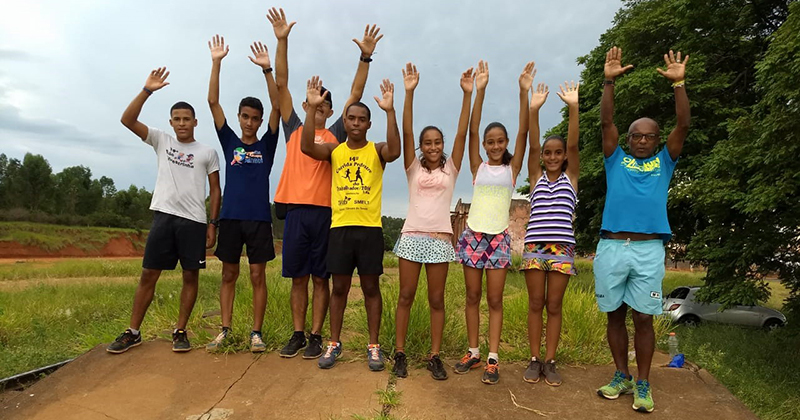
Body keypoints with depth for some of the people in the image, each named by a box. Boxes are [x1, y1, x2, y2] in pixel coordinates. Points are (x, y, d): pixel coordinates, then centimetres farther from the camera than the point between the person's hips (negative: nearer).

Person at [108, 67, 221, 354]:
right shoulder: (161, 141, 11)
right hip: (163, 216, 1)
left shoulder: (208, 153, 7)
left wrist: (213, 224, -1)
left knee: (191, 276, 2)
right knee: (148, 275, 4)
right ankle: (133, 332, 14)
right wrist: (147, 90, -8)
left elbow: (215, 190, 6)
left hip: (194, 221, -1)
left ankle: (180, 331, 14)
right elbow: (127, 120, 1)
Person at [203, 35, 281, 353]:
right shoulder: (229, 141, 10)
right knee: (229, 275, 8)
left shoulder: (267, 145, 7)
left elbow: (277, 106, -4)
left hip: (259, 218, -1)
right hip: (230, 216, 2)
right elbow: (213, 102, 3)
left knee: (258, 277, 3)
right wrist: (216, 62, -3)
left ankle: (256, 332, 10)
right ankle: (225, 330, 16)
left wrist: (267, 69, -12)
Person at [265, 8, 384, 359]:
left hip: (325, 212, -1)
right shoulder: (293, 129, 13)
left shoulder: (336, 134, 11)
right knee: (298, 277, 9)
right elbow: (281, 84, 8)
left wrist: (365, 56, -3)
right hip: (295, 210, 1)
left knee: (320, 278, 5)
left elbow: (356, 94, 5)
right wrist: (282, 41, 1)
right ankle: (298, 335, 20)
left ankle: (316, 337, 15)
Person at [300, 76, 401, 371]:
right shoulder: (334, 151, 8)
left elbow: (395, 151, -20)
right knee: (339, 287, 10)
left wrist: (390, 111, -25)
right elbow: (306, 146, -10)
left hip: (370, 228, -1)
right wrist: (312, 108, -16)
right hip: (340, 228, 2)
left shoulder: (377, 151, 3)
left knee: (371, 287, 6)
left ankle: (374, 347, 17)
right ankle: (334, 344, 22)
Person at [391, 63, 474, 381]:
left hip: (440, 239, 0)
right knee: (406, 296, 3)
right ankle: (399, 354, 13)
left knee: (436, 300, 5)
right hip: (411, 236, 0)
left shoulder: (450, 169, 9)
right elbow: (407, 132, -2)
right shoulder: (414, 169, 8)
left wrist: (467, 94, -6)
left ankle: (434, 356, 15)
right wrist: (409, 92, -11)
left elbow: (462, 133, 1)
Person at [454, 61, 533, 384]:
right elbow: (472, 130, -4)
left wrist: (524, 92, -13)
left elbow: (523, 132, -5)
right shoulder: (478, 167, 5)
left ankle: (492, 358, 9)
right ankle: (473, 352, 19)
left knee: (495, 300, 2)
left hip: (499, 238, -1)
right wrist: (480, 90, -11)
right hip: (472, 236, 1)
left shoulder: (512, 167, 5)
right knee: (473, 297, 7)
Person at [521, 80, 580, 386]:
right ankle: (534, 360, 15)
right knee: (536, 304, 5)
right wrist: (534, 110, -15)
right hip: (534, 246, 0)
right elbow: (532, 146, -3)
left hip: (562, 248, 0)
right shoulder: (536, 176, 9)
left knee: (554, 306, 5)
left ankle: (550, 361, 15)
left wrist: (573, 108, -16)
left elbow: (573, 145, -5)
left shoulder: (571, 177, 8)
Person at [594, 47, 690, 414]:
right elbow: (606, 122, 2)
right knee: (615, 315, 9)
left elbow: (684, 126, 1)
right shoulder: (616, 160, 11)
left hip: (648, 249, -1)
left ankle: (643, 385, 15)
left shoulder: (664, 163, 12)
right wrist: (609, 81, -7)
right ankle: (622, 377, 24)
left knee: (643, 318, 3)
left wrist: (678, 83, -7)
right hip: (611, 247, 1)